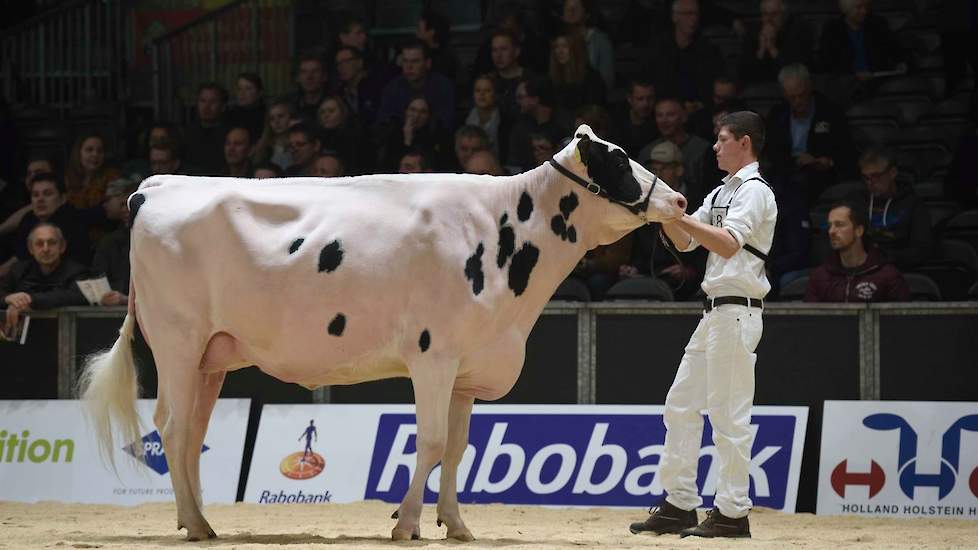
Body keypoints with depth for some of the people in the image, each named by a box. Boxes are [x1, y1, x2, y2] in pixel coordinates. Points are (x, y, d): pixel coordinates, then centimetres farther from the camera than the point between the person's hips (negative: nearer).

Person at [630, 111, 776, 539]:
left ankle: (732, 512, -6)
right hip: (714, 311, 10)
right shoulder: (721, 193, 19)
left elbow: (728, 244, -24)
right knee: (681, 403, 9)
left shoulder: (754, 191, -10)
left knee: (728, 412, -9)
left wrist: (677, 214, -23)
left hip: (737, 311, -10)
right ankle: (679, 505, 12)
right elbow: (685, 242, 21)